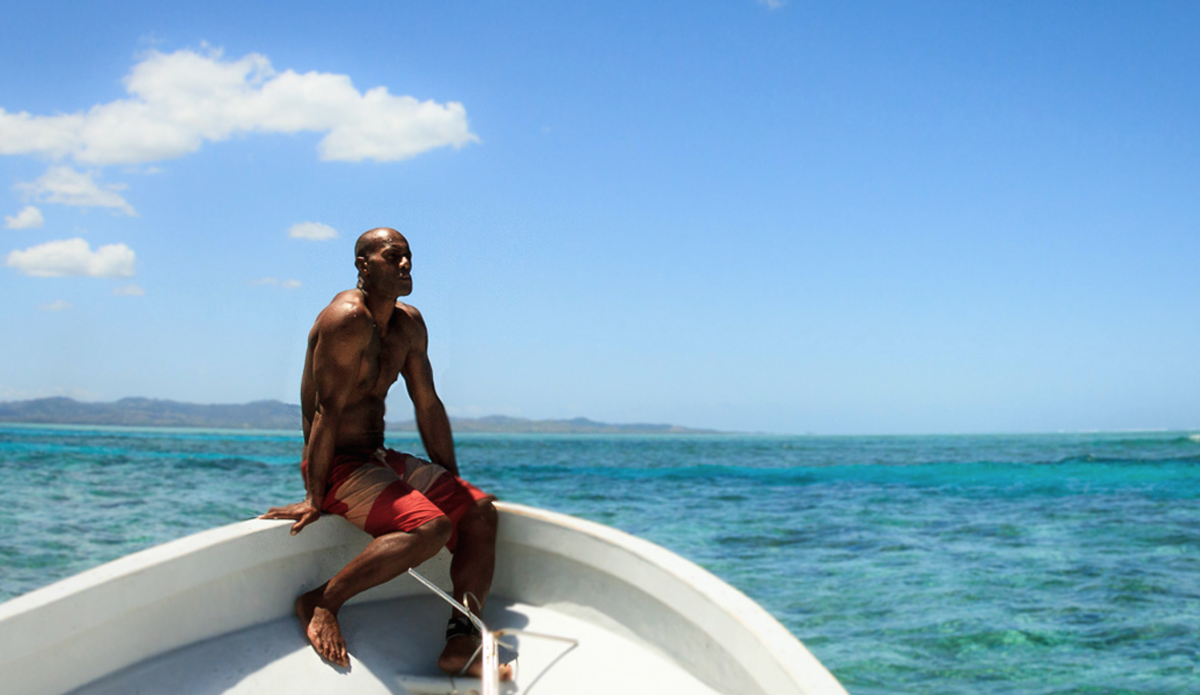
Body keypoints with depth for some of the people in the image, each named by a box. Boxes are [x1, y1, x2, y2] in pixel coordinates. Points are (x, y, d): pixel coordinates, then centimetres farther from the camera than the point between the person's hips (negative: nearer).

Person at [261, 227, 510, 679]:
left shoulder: (409, 324, 10)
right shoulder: (346, 319, -17)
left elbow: (428, 406, 15)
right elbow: (328, 410, -20)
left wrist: (453, 484, 15)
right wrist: (315, 499, -22)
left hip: (380, 461, 9)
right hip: (338, 466, -9)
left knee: (480, 510, -4)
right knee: (432, 526, -27)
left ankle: (460, 645, -11)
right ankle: (321, 602, -18)